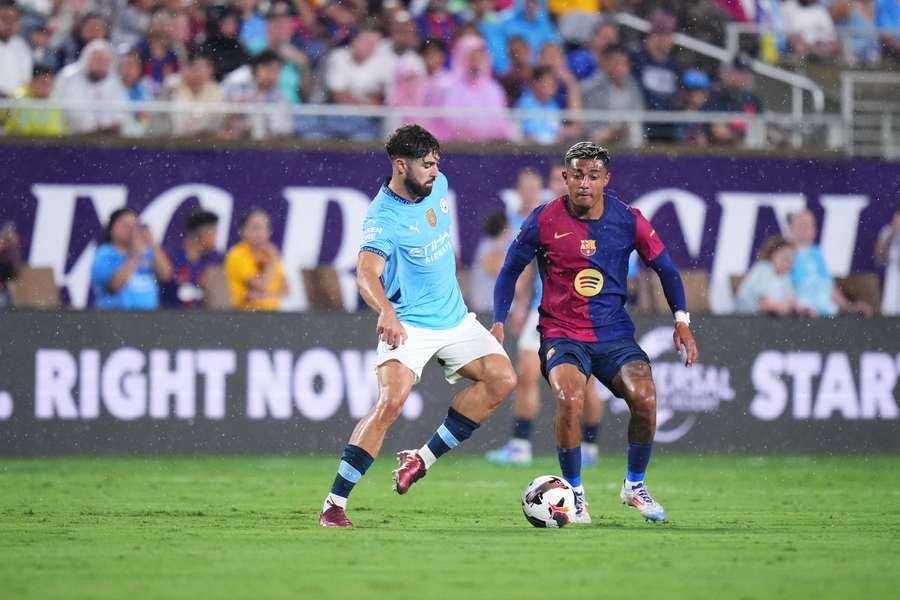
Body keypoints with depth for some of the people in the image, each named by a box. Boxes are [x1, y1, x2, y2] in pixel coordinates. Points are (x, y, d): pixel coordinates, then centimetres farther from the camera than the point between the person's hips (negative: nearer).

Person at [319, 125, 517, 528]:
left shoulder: (436, 186, 2)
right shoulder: (382, 218, -22)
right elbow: (367, 273, -38)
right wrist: (386, 312, -56)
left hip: (454, 317, 8)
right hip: (408, 324, -8)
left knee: (502, 379, -8)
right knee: (390, 403, -25)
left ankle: (423, 459, -1)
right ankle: (334, 504, -21)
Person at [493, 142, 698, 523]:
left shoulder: (627, 220, -1)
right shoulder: (544, 221, -6)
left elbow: (665, 268, 10)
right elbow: (510, 270, 8)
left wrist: (681, 321, 1)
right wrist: (498, 323, -1)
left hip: (615, 334, 2)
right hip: (561, 333, -2)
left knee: (645, 398, -21)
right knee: (570, 400, -30)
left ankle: (635, 485, 6)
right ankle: (574, 493, -8)